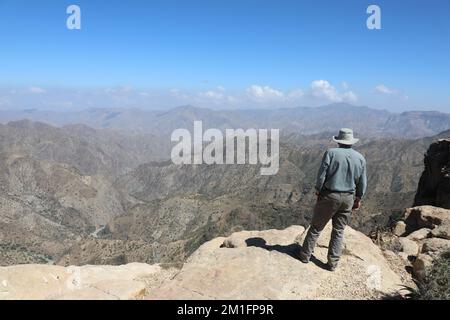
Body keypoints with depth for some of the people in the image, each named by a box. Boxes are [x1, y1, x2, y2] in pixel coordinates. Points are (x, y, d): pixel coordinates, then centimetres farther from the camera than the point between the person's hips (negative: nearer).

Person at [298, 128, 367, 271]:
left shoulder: (331, 153, -10)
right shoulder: (360, 158, 2)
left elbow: (322, 174, -12)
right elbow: (362, 182, 7)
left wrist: (318, 190, 1)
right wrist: (358, 199, 17)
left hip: (329, 195, -3)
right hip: (348, 198, 3)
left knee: (316, 227, 9)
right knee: (339, 231, 13)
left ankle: (305, 255, 19)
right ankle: (332, 263, 17)